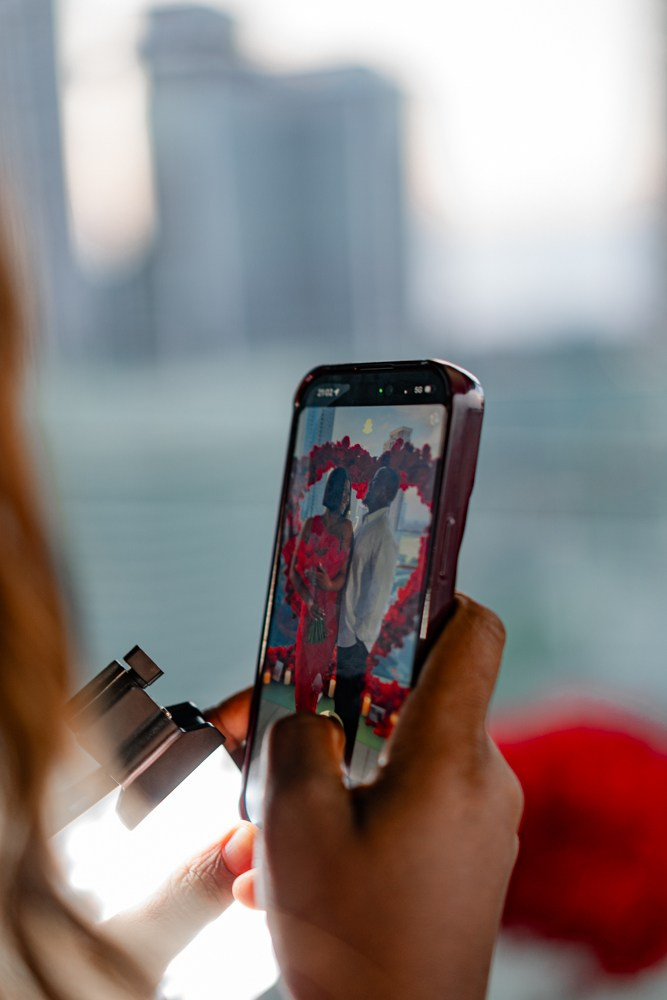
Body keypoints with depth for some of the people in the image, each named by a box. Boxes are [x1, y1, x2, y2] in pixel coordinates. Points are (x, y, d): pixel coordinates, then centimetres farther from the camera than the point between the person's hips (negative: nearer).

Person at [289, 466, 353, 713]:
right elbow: (293, 570, -5)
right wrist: (308, 599, -17)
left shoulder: (346, 528, -1)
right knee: (304, 664, 2)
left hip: (332, 609, 1)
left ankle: (311, 719, 27)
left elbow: (344, 573, -4)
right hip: (310, 606, -1)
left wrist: (330, 584, -25)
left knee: (321, 665, 12)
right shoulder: (311, 524, -4)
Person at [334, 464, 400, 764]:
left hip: (357, 636, -8)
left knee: (348, 702, 1)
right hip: (345, 629, 8)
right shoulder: (366, 524, 11)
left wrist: (362, 636, -17)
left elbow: (380, 591, -18)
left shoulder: (384, 534, -17)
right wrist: (349, 630, 17)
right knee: (342, 697, 16)